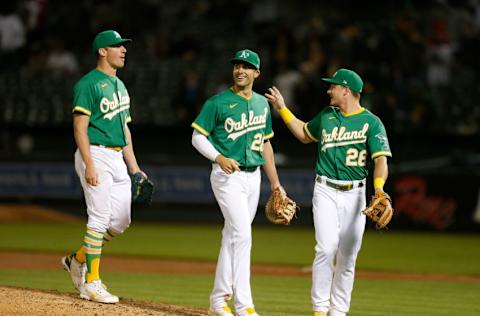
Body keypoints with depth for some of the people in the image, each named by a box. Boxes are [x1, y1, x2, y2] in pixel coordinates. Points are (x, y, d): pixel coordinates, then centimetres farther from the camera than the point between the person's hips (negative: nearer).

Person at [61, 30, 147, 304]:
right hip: (96, 155, -9)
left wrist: (134, 168, 18)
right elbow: (80, 127, -14)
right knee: (100, 219, -10)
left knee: (121, 222, 6)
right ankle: (91, 283, -5)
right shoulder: (89, 84, -8)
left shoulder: (119, 85, 20)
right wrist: (89, 165, -22)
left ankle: (78, 260, 22)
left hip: (117, 158, 9)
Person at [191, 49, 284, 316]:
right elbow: (198, 136, -5)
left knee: (232, 238, 11)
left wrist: (275, 182, 18)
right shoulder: (218, 102, -6)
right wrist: (219, 158, -21)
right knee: (242, 235, -16)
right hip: (228, 176, -6)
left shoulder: (262, 103, 13)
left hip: (253, 176, 6)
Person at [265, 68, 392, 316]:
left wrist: (379, 188, -30)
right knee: (326, 249, -15)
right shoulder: (327, 115, 10)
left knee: (348, 258, 3)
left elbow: (381, 159, -12)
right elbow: (304, 135, 29)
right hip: (326, 192, 1)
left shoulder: (371, 122, -3)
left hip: (355, 194, -1)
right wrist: (282, 108, 25)